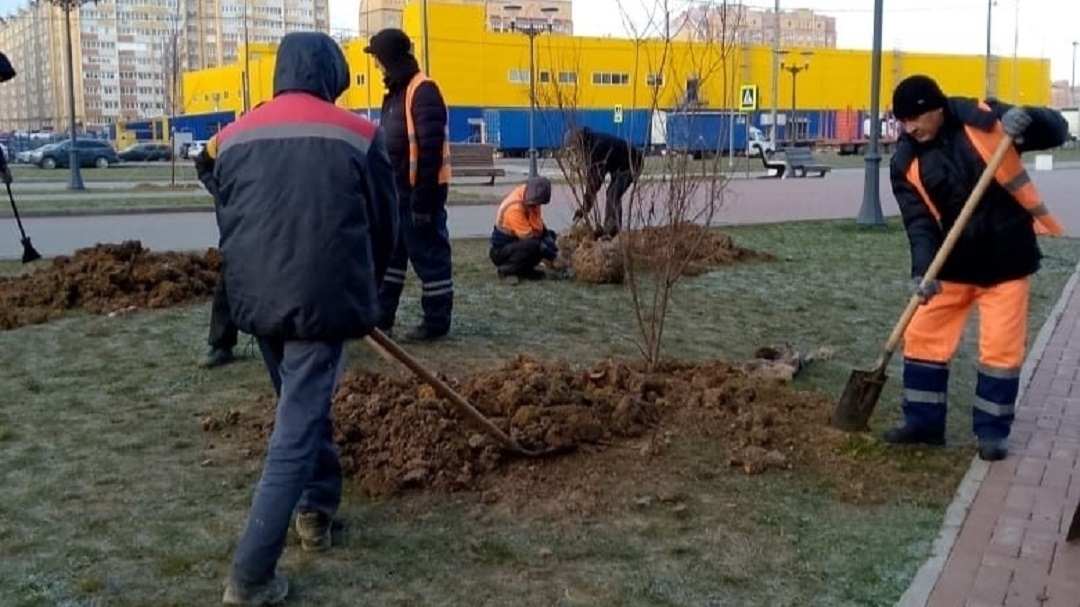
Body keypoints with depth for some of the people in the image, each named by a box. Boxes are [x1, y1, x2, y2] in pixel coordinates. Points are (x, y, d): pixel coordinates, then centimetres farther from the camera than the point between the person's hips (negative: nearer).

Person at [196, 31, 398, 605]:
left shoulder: (233, 138, 10)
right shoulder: (357, 134, 0)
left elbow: (226, 223, 15)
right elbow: (384, 226, 6)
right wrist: (361, 290, 21)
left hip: (257, 298, 5)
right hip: (322, 298, -4)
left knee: (303, 406, 27)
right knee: (297, 430, -1)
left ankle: (316, 510, 38)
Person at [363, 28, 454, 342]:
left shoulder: (423, 91, -15)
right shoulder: (395, 92, 16)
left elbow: (430, 149, -21)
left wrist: (423, 198, -23)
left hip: (419, 192, -10)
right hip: (397, 191, 10)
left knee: (429, 255, -1)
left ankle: (437, 321, 8)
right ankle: (379, 317, 22)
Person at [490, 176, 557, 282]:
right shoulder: (514, 209, -30)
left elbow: (539, 229, -3)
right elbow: (529, 238, -26)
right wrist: (551, 254, -20)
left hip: (516, 242, 9)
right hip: (500, 251, -9)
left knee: (550, 235, 6)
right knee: (533, 246, -32)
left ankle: (523, 269, 6)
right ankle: (505, 269, -11)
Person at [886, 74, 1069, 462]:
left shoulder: (982, 118, -11)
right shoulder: (906, 162, -7)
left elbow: (1057, 131, -4)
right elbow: (919, 222, -14)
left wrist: (1028, 119, -28)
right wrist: (922, 270, -29)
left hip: (1007, 257, -3)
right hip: (954, 262, 3)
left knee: (1001, 348, 0)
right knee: (923, 337, 4)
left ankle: (992, 431, 15)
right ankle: (923, 422, 19)